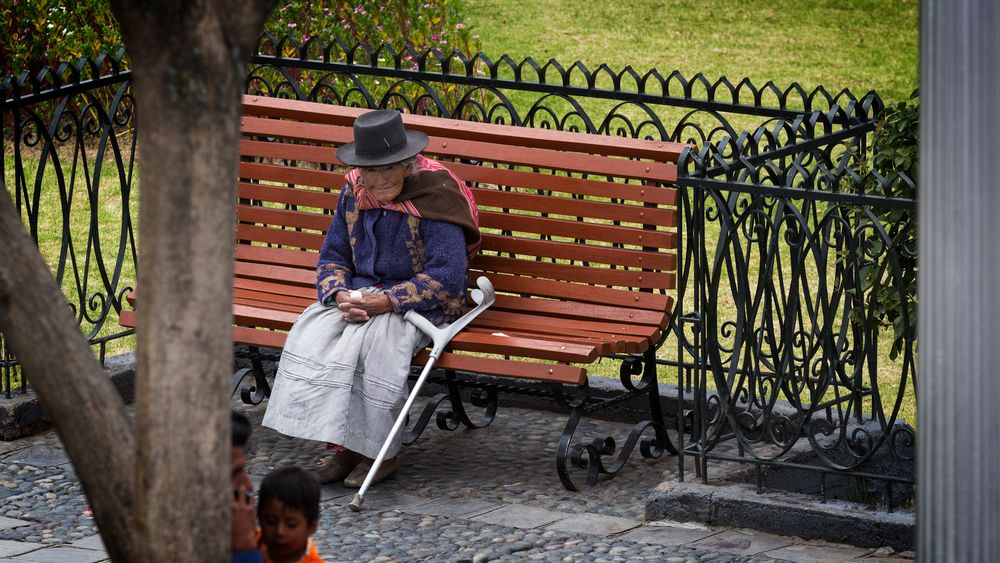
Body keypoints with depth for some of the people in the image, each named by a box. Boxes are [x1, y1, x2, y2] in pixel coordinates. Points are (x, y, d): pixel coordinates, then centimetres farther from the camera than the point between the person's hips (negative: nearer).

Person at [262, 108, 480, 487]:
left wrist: (386, 302, -26)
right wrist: (340, 296, -12)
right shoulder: (354, 192, 4)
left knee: (370, 341, -34)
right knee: (312, 334, -21)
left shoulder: (435, 196, -16)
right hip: (360, 294, 6)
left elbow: (447, 277, -21)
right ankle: (342, 447, -20)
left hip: (421, 303, -6)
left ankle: (382, 453, -19)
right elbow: (333, 255, 10)